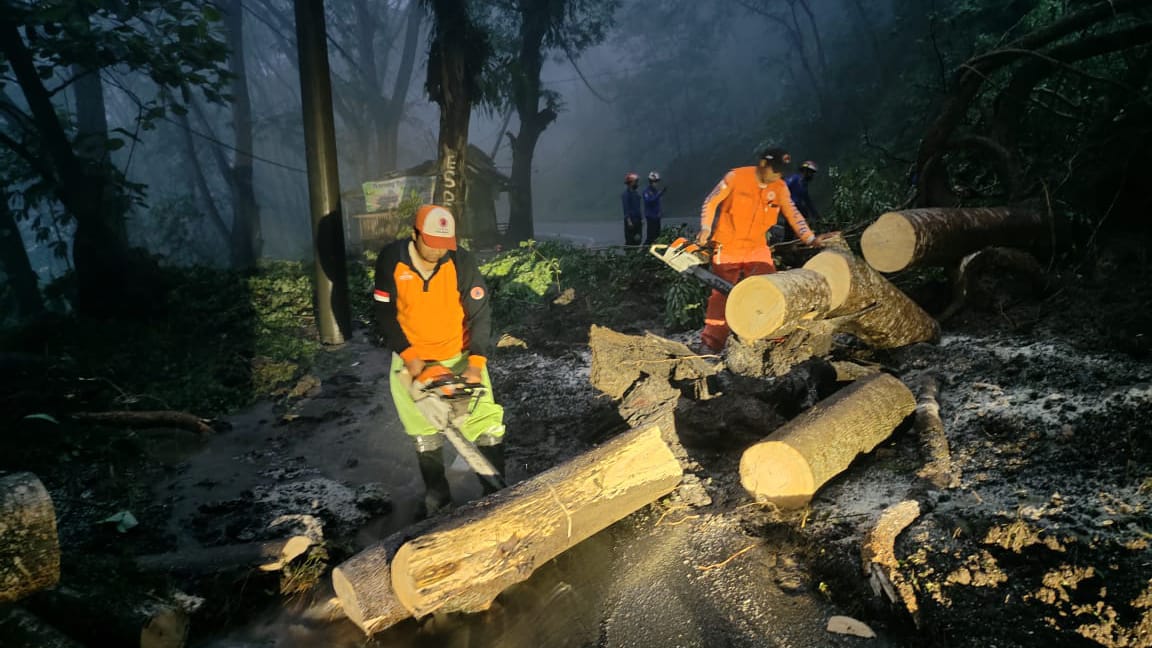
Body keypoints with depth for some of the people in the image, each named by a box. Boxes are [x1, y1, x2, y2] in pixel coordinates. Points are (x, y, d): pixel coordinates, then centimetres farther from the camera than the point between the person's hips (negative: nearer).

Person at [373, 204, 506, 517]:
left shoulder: (462, 262, -18)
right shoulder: (391, 259, -15)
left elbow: (480, 315, -16)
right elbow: (385, 314, -8)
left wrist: (476, 364, -26)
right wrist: (408, 356, -17)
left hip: (461, 355, -1)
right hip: (412, 359, 1)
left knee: (489, 425, -2)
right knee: (424, 434, 8)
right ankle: (436, 495, 27)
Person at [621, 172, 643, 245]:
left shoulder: (636, 193, 14)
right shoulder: (626, 193, -12)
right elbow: (626, 208, -17)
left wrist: (641, 219, 17)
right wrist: (629, 221, -22)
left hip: (637, 220, 9)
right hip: (630, 220, -8)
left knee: (637, 240, 11)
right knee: (630, 241, -5)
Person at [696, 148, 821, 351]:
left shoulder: (780, 187, -3)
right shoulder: (736, 177, -13)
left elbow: (793, 215, 0)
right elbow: (711, 202, -6)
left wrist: (811, 240, -9)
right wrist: (706, 230, -16)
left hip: (757, 248, 3)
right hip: (727, 247, -3)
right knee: (722, 294, 1)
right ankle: (712, 341, 8)